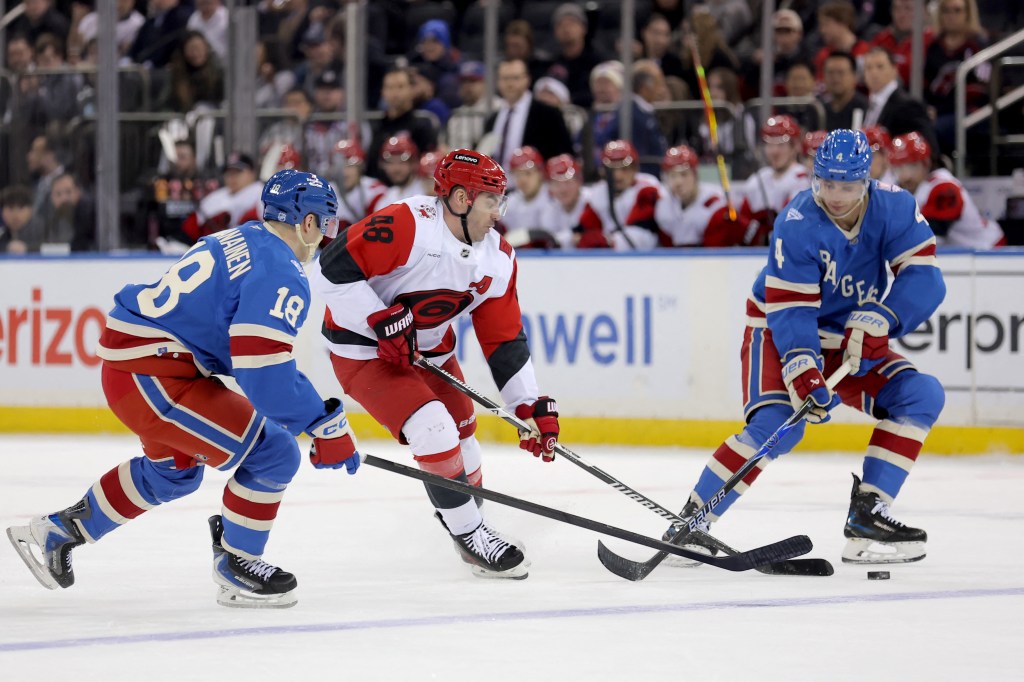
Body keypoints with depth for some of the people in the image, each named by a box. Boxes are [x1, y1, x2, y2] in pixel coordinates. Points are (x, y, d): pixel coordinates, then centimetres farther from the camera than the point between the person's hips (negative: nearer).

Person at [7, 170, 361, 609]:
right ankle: (235, 568, 8)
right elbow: (264, 376, -25)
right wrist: (327, 425, -17)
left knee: (175, 470, 31)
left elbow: (258, 355, 22)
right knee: (272, 454, -7)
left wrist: (315, 411, 20)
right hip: (151, 375, -10)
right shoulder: (281, 275, -16)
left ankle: (58, 530, 41)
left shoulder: (241, 241, 15)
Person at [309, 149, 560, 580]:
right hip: (364, 350, -8)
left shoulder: (497, 260, -5)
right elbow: (332, 271, -29)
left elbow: (504, 341, 0)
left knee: (461, 433, 14)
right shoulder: (405, 226, -28)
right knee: (434, 432, -20)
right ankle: (470, 536, -6)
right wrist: (382, 320, -29)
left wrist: (532, 407, -6)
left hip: (429, 350, 8)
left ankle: (461, 508, 39)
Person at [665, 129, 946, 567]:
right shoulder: (797, 224, -24)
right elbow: (790, 309, -27)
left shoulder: (894, 209, -14)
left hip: (849, 340, 5)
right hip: (779, 332, -5)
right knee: (777, 423, -28)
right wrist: (802, 368, -41)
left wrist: (877, 321, -35)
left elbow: (923, 277, -20)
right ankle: (691, 521, -18)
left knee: (922, 396, -13)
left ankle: (867, 514, -13)